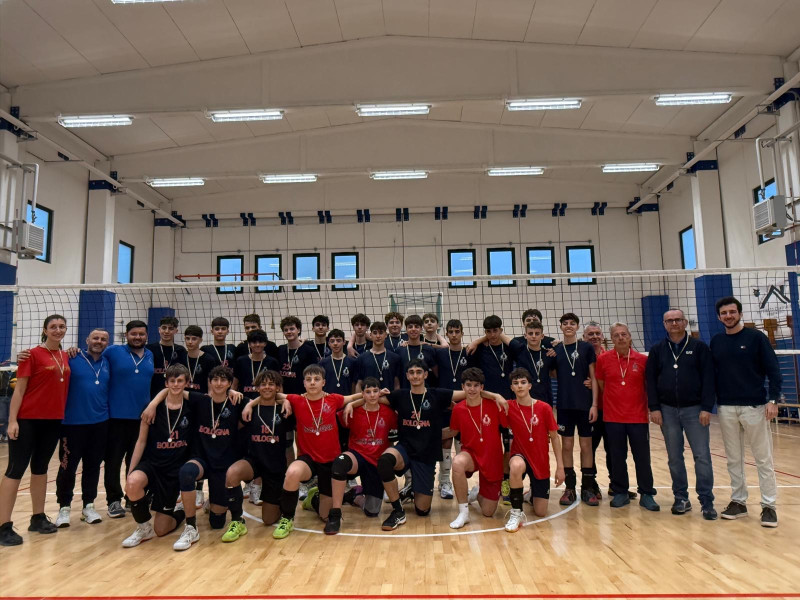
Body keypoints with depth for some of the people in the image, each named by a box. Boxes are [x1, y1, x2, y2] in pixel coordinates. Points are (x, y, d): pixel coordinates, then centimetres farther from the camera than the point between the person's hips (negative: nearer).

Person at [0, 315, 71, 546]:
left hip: (54, 420, 6)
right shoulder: (33, 355, -7)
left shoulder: (66, 357, 9)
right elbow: (19, 389, -10)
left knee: (40, 468, 15)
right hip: (28, 420, -6)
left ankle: (38, 518, 24)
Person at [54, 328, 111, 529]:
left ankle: (89, 506, 22)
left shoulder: (108, 363, 9)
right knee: (68, 467, 3)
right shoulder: (72, 359, -3)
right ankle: (64, 507, 19)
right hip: (73, 422, -4)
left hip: (100, 423, 4)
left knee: (93, 466, 11)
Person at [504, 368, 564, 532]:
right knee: (516, 466, -40)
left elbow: (554, 437, -2)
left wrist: (560, 467, -3)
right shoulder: (509, 407, -9)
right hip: (520, 456, -1)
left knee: (541, 512, 2)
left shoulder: (544, 408, -9)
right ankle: (516, 512, -20)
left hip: (541, 461, 1)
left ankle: (533, 492, 39)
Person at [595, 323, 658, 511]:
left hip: (638, 417, 0)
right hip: (613, 418, 0)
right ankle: (620, 493, 22)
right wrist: (611, 402, 8)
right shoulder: (603, 359, -1)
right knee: (617, 458, 8)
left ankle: (647, 495, 20)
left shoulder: (643, 359, -1)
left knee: (643, 458, 6)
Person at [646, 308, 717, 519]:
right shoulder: (657, 350, 6)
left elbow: (708, 379, -4)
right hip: (667, 410, 2)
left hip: (694, 409, -2)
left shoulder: (699, 347, 1)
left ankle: (707, 502, 8)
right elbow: (650, 380, 4)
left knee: (702, 456, -2)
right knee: (674, 458, 8)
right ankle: (681, 498, 19)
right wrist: (654, 408, -3)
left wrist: (707, 408, -10)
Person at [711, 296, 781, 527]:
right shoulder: (716, 342, 7)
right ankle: (738, 502, 20)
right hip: (726, 408, 3)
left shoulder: (756, 337, -2)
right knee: (734, 459, 10)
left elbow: (773, 370, -5)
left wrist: (773, 399, -14)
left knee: (763, 459, 3)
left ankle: (769, 506, 13)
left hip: (754, 406, -3)